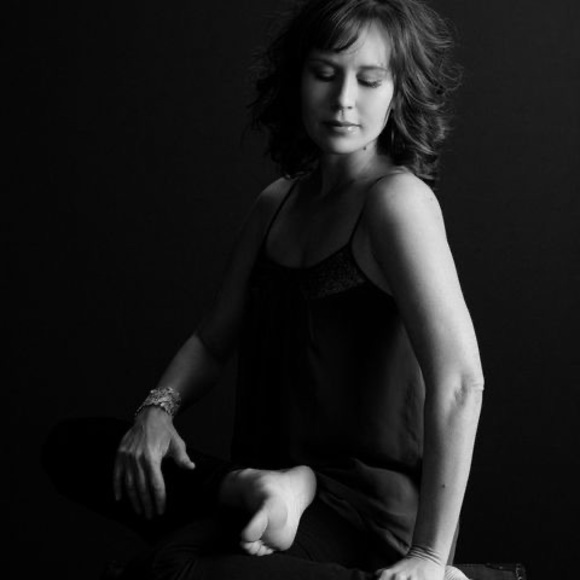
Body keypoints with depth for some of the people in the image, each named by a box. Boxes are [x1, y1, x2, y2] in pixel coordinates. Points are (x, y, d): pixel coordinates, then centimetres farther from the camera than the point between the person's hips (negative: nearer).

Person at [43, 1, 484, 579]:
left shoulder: (397, 198, -14)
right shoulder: (278, 202, 12)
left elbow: (459, 380, -24)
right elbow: (213, 339, 20)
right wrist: (158, 407, -2)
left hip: (369, 501, -8)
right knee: (74, 447, 2)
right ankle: (256, 490, -12)